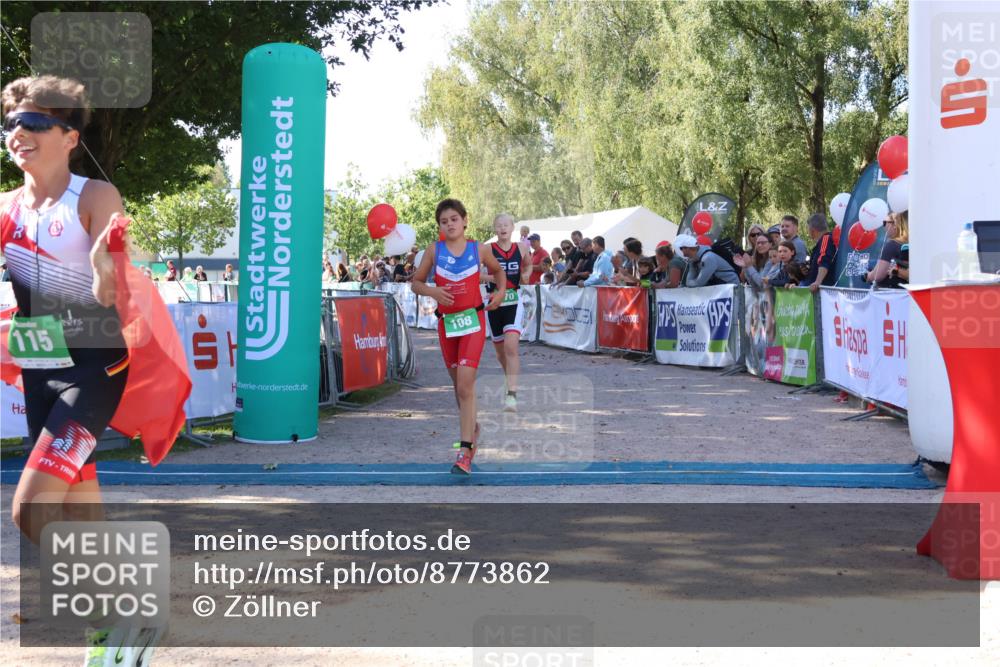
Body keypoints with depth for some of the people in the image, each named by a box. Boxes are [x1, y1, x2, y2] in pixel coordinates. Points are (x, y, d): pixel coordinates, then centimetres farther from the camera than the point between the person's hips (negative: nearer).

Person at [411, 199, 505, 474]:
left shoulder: (479, 250, 0)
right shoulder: (434, 251, 1)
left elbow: (498, 270, 19)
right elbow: (416, 283, 6)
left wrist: (501, 291, 1)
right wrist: (432, 291, -14)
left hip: (473, 320, -3)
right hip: (446, 323, 3)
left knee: (465, 385, -14)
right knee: (459, 384, 14)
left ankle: (465, 451, -14)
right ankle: (472, 427, 40)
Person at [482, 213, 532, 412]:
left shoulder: (522, 248, 2)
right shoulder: (488, 250, -5)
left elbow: (528, 265, 22)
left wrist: (526, 274, 1)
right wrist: (489, 277, -22)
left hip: (514, 303, -1)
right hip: (494, 303, 1)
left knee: (511, 346, -18)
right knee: (499, 348, 15)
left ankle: (511, 394, -20)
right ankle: (510, 377, 45)